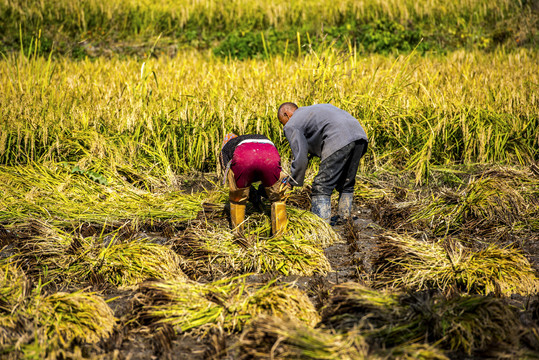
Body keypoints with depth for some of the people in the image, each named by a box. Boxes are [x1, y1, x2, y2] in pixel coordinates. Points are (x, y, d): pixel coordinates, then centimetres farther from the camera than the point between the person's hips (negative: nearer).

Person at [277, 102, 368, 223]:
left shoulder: (291, 125, 12)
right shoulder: (315, 108, 37)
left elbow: (301, 158, 2)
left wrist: (292, 183, 13)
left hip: (339, 140, -8)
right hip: (360, 136, 8)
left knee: (321, 188, -2)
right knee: (346, 185, 21)